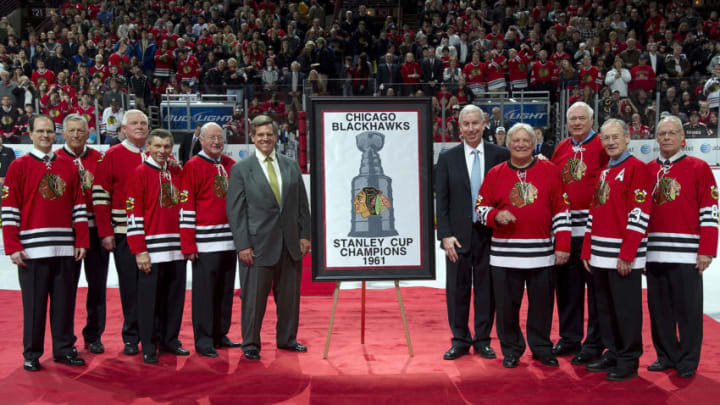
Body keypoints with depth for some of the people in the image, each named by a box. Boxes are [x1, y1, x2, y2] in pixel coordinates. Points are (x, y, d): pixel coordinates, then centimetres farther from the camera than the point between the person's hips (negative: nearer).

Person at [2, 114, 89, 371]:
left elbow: (78, 206, 11)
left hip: (64, 248, 3)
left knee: (64, 301, 7)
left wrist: (81, 241, 4)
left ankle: (64, 349, 17)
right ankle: (32, 354, 12)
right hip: (32, 250, -3)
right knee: (34, 303, 2)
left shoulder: (68, 167, 12)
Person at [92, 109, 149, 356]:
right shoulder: (111, 156, 2)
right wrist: (106, 233, -8)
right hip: (124, 233, -3)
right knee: (130, 285, 0)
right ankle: (131, 338, 12)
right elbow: (100, 196, -3)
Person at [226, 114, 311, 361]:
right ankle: (250, 344, 17)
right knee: (254, 296, 2)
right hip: (258, 244, -4)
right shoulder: (241, 170, -1)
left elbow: (302, 204, 11)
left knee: (290, 295, 13)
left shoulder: (291, 166, 10)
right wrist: (243, 245, -10)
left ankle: (287, 339, 29)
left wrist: (305, 235, 3)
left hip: (290, 243, 4)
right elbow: (235, 211, -5)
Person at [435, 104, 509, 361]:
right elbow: (441, 200, 1)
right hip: (458, 235, 0)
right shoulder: (448, 158, 3)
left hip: (489, 233, 0)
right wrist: (445, 235, -7)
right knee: (457, 289, 6)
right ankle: (460, 340, 20)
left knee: (486, 288, 8)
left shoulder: (500, 155, 2)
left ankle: (482, 340, 21)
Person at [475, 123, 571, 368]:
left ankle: (541, 349, 25)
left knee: (542, 303, 8)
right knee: (507, 304, 4)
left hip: (542, 253, 0)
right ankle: (511, 350, 21)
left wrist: (563, 246, -2)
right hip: (505, 253, 0)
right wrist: (496, 216, -13)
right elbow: (480, 207, 9)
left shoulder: (549, 171, 5)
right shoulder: (495, 174, 6)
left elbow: (561, 210, 4)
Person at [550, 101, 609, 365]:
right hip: (564, 227, 6)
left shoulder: (602, 146, -2)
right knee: (567, 286, 11)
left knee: (595, 286, 0)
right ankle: (569, 338, 23)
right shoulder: (561, 148, 14)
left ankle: (594, 344, 8)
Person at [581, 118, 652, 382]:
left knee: (626, 308, -1)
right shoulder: (603, 173, 17)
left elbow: (640, 214, -14)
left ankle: (629, 362, 9)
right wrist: (587, 251, 14)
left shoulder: (636, 168, -6)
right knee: (605, 307, 13)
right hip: (600, 256, 8)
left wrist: (627, 255, -18)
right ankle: (613, 354, 25)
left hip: (624, 256, -8)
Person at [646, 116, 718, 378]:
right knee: (659, 308, 8)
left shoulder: (699, 168, 1)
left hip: (687, 254, -4)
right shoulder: (647, 170, 12)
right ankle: (666, 356, 21)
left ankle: (688, 362, 12)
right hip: (654, 253, 4)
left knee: (688, 310, 1)